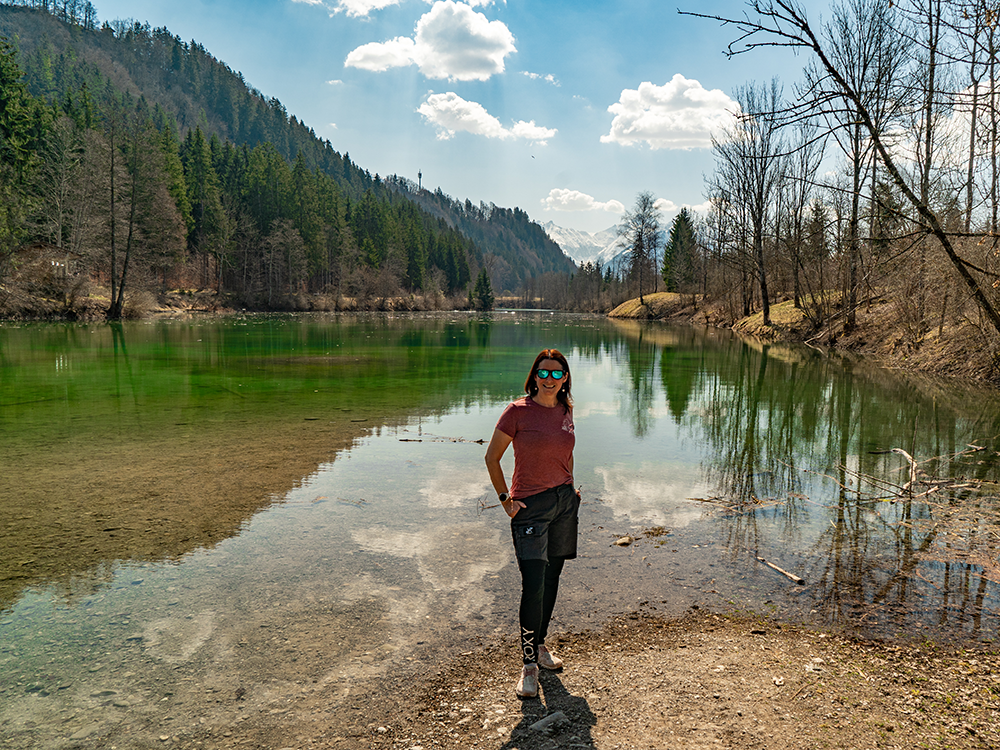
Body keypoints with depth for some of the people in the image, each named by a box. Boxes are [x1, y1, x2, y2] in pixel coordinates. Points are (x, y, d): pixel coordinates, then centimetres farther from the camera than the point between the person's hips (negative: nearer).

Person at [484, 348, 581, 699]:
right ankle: (529, 663, 3)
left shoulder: (566, 410, 6)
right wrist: (505, 499, -7)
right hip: (530, 506, -6)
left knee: (551, 578, 14)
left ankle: (540, 644, 32)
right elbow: (492, 457, -5)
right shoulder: (518, 411, -11)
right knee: (533, 585, -11)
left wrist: (570, 488, 14)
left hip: (564, 502, 6)